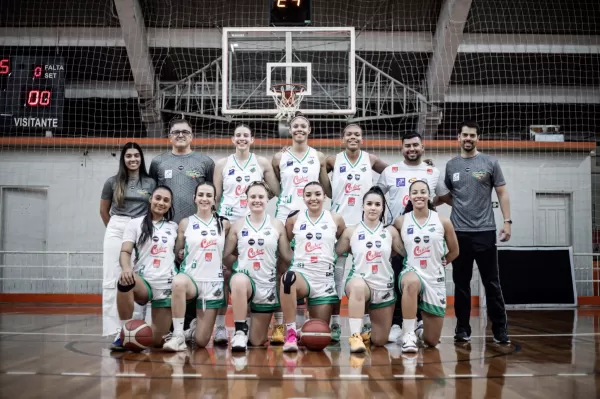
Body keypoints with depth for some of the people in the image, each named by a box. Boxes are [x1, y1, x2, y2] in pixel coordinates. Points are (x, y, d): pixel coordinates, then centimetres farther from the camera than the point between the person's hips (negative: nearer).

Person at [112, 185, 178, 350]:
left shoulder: (173, 226, 12)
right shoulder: (135, 223, 4)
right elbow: (125, 251, -8)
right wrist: (126, 268, -28)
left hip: (166, 286, 2)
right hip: (143, 281, -2)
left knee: (157, 341, -2)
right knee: (125, 281, -40)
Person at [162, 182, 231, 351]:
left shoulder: (224, 224, 5)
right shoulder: (186, 223, 3)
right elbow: (176, 252, 10)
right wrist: (181, 255, -7)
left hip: (213, 283, 1)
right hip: (191, 278, -1)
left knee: (202, 341, -2)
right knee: (178, 282, -42)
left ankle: (190, 332, 36)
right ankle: (178, 336, -25)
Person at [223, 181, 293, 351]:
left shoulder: (277, 225, 2)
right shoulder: (238, 225, 2)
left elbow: (288, 256, 2)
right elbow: (224, 253, 1)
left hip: (267, 284, 1)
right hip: (244, 279, -1)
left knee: (257, 341, 8)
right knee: (238, 280, -42)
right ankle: (240, 331, -26)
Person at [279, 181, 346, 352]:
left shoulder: (336, 219, 4)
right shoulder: (294, 219, 3)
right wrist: (294, 256, -2)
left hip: (325, 280, 2)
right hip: (301, 273, -1)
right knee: (288, 278, -41)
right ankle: (291, 334, -31)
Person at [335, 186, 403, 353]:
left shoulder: (390, 231, 2)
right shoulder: (351, 231, -1)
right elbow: (335, 254, 1)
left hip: (384, 287, 3)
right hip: (359, 282, -2)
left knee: (379, 341, 8)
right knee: (358, 286, -43)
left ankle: (370, 328, 44)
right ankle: (355, 336, -36)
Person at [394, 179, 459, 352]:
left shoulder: (443, 221, -2)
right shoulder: (400, 221, -2)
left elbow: (454, 251, 10)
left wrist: (439, 263, 11)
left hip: (435, 278, 2)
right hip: (411, 272, -1)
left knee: (432, 341, 4)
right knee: (412, 283, -44)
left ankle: (421, 332, 42)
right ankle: (409, 334, -28)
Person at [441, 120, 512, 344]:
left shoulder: (490, 163, 3)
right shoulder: (451, 165, 9)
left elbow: (502, 194, 2)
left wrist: (507, 221, -6)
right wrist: (460, 206, 1)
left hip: (485, 231, -2)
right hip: (459, 232, 2)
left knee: (492, 283, 3)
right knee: (461, 283, 9)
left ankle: (500, 329, 12)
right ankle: (463, 329, 18)